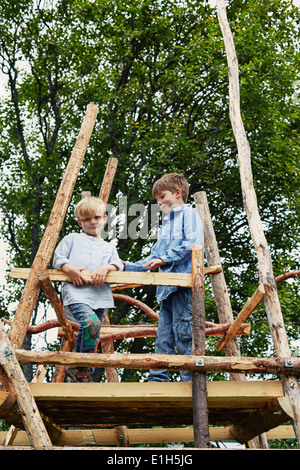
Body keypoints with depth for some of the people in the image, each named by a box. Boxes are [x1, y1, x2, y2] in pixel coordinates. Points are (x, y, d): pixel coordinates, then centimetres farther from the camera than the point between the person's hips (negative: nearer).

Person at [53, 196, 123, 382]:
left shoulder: (109, 247, 26)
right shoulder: (72, 239, 19)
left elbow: (118, 264, 11)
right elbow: (58, 258, 9)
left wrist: (106, 268, -11)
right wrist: (70, 269, -10)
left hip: (100, 295, 4)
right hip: (76, 292, -4)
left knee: (88, 334, 3)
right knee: (91, 322, -26)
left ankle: (78, 371, 21)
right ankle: (81, 366, -10)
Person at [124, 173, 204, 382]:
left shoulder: (188, 213, 5)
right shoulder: (166, 224, 31)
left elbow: (193, 242, -12)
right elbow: (155, 256, 31)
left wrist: (165, 258, -14)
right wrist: (128, 266, 24)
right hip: (167, 286, 9)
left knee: (184, 335, -12)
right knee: (163, 337, 3)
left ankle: (191, 379, -9)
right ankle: (157, 380, 3)